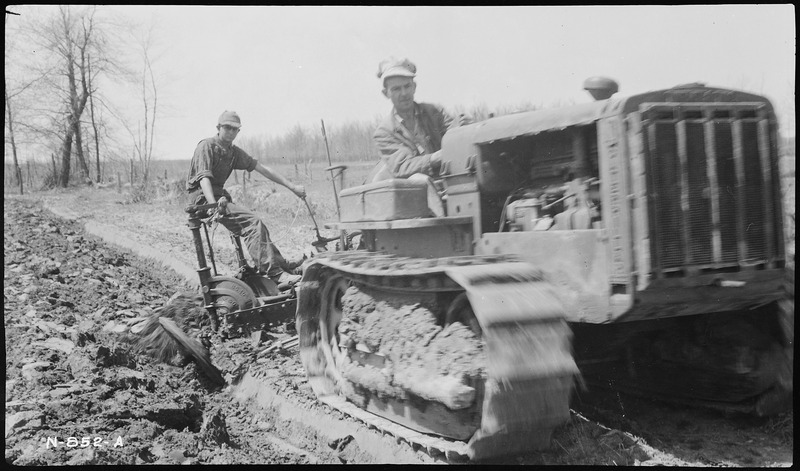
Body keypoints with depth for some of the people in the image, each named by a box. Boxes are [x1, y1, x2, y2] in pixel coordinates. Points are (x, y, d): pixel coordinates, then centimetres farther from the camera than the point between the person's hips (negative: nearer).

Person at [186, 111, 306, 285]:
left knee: (255, 226, -11)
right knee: (253, 222, -24)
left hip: (220, 196, 8)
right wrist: (214, 205, -40)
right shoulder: (207, 146, -10)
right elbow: (204, 177, -24)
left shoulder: (234, 152, 12)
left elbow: (263, 169, 10)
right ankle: (276, 273, -29)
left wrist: (292, 186, 6)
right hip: (203, 198, -8)